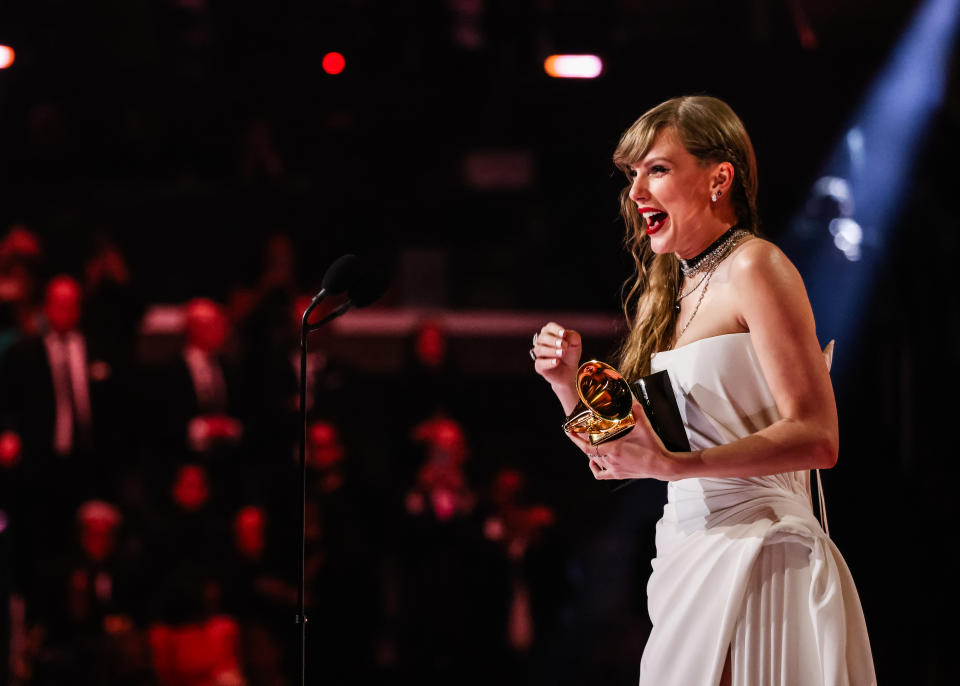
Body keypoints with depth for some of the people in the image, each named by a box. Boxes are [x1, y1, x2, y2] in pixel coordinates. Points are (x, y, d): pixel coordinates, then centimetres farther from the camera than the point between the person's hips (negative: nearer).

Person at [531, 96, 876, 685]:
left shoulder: (753, 267, -8)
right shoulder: (663, 293, 16)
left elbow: (817, 438, -17)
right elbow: (616, 457, 19)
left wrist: (671, 465, -24)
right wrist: (568, 382, 0)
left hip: (756, 546, -7)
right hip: (688, 559, 7)